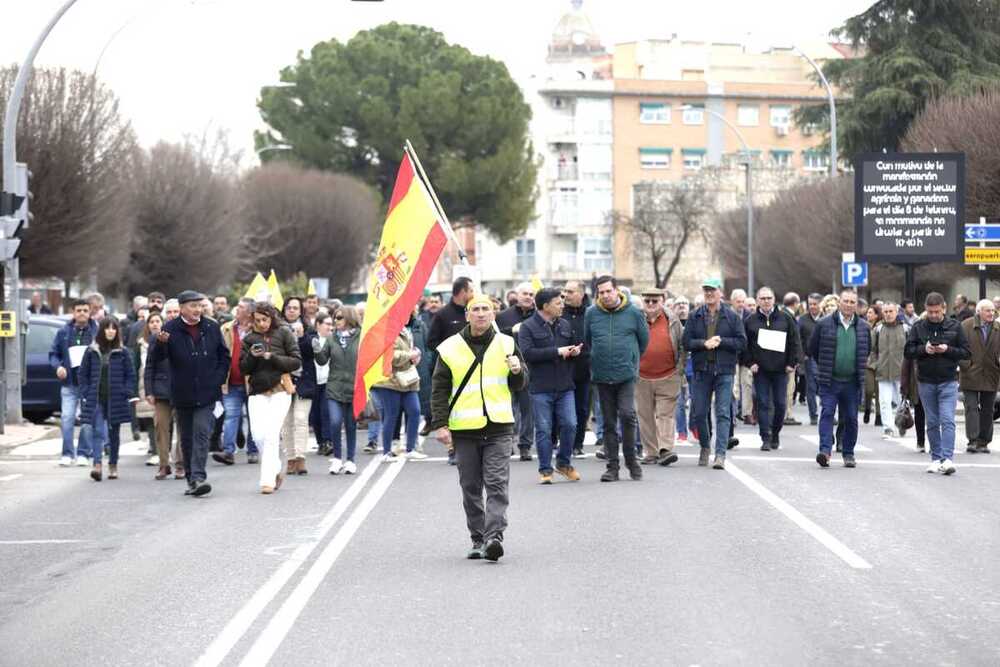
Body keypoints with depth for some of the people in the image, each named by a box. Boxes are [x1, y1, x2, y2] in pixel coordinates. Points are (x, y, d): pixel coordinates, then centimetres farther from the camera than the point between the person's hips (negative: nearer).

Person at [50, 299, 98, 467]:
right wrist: (58, 366, -7)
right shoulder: (64, 332, 6)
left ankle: (83, 453, 11)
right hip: (69, 384, 1)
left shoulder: (97, 332, -1)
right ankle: (67, 454, 2)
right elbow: (53, 353, 12)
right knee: (66, 418, -5)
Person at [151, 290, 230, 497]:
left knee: (202, 433, -12)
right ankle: (192, 478, 18)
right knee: (187, 438, 9)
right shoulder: (171, 329, -4)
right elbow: (157, 358, -9)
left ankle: (198, 478, -18)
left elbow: (224, 356, 14)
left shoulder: (211, 328, 4)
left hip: (207, 394, 0)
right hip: (182, 394, 0)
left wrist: (218, 379, 2)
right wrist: (161, 343, -30)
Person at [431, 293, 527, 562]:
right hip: (464, 429, 1)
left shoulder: (506, 344, 7)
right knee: (471, 488, 6)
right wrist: (441, 424, -2)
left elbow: (520, 384, 14)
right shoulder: (451, 348, 4)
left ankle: (494, 536, -19)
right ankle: (478, 539, 14)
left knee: (497, 484, -12)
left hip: (499, 427, -1)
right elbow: (439, 389, 6)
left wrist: (517, 371, -9)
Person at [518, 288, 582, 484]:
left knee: (570, 425, -2)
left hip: (565, 387, 4)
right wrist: (557, 352, -18)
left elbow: (574, 346, 27)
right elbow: (527, 353, -18)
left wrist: (575, 351, 1)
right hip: (540, 388, -4)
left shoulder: (565, 325, 13)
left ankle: (563, 462, 18)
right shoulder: (528, 327, -4)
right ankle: (545, 470, 9)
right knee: (544, 430, 0)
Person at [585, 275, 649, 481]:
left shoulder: (633, 313, 0)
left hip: (626, 374, -2)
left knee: (627, 414, -16)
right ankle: (612, 466, 11)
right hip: (602, 376, 2)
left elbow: (644, 340, 11)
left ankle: (631, 459, 0)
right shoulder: (591, 314, 4)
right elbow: (588, 341, 18)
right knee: (609, 422, 6)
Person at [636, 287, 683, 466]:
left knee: (666, 414, -8)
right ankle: (651, 453, 11)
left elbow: (681, 346, 9)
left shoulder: (672, 320, 3)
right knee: (646, 417, 5)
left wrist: (679, 370, 4)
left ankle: (666, 449, -13)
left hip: (667, 377, -1)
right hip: (642, 378, 1)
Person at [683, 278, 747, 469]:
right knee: (699, 413, 8)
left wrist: (721, 341, -13)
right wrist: (704, 343, -15)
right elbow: (686, 342, 1)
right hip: (701, 369, 2)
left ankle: (720, 454, -10)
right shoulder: (695, 316, 7)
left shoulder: (732, 317, 3)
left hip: (724, 370, -2)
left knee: (723, 413, -8)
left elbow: (742, 342, -1)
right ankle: (705, 447, 29)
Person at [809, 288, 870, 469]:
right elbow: (813, 348, 7)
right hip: (829, 380, -2)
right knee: (827, 413, -11)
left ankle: (848, 454, 16)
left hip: (852, 381, 2)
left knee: (851, 418, 7)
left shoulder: (863, 327, 5)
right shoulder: (824, 324, -3)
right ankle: (825, 450, -15)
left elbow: (867, 350, 20)